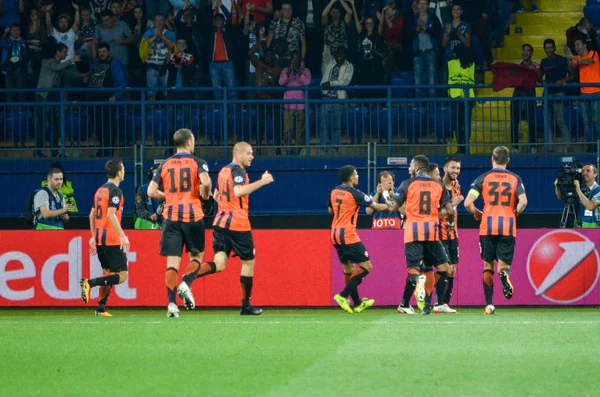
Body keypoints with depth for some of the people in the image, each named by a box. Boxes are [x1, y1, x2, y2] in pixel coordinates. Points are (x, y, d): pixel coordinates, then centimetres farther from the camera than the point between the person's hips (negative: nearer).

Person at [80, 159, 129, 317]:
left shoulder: (100, 190, 15)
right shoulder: (115, 191, -11)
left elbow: (92, 215, 18)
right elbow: (111, 214, -21)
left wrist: (94, 237, 23)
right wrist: (123, 236, -22)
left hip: (99, 239, 9)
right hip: (112, 240, -9)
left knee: (109, 274, 16)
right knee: (122, 276, -6)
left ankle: (101, 308, 10)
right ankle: (89, 283, -19)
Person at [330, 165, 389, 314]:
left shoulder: (334, 192, 8)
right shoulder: (354, 193, -12)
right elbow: (376, 207, -4)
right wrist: (389, 206, 13)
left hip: (335, 234, 8)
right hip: (348, 235, -8)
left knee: (348, 267, 16)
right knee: (366, 266, -3)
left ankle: (357, 303, 20)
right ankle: (343, 295, -13)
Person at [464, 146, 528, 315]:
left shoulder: (484, 178, 4)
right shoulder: (515, 179, 7)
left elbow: (468, 203, -3)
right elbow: (523, 201, -6)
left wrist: (477, 214, 16)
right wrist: (514, 214, 12)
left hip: (487, 227, 0)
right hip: (508, 228, 0)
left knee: (488, 265, 12)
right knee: (503, 265, 5)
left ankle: (489, 304, 4)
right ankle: (504, 275, -33)